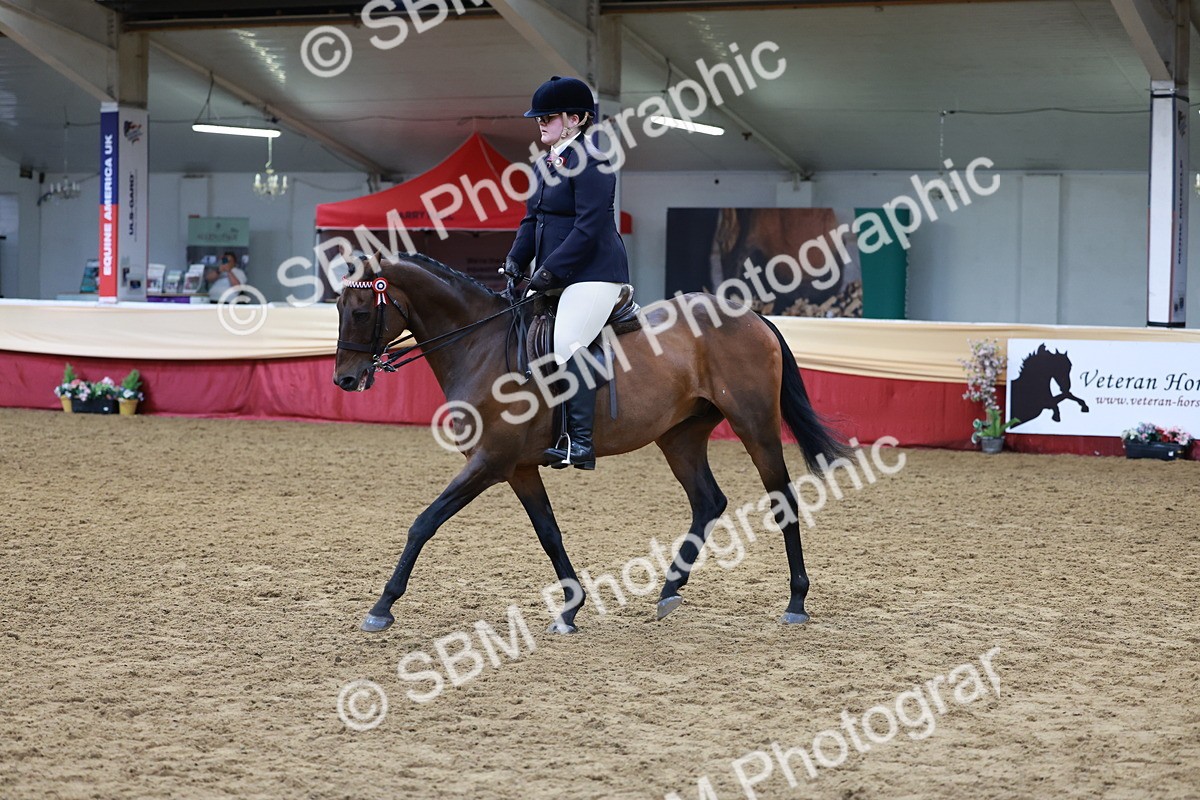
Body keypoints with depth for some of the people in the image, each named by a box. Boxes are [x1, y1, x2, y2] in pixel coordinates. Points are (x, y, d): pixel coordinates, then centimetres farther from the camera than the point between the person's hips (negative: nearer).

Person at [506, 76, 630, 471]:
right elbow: (533, 219, 19)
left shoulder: (589, 164, -15)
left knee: (566, 347, -22)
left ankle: (581, 444, -22)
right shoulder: (548, 164, 15)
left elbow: (589, 228, -21)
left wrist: (550, 271, -21)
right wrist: (515, 261, 3)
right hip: (554, 276, 11)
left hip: (593, 274, -11)